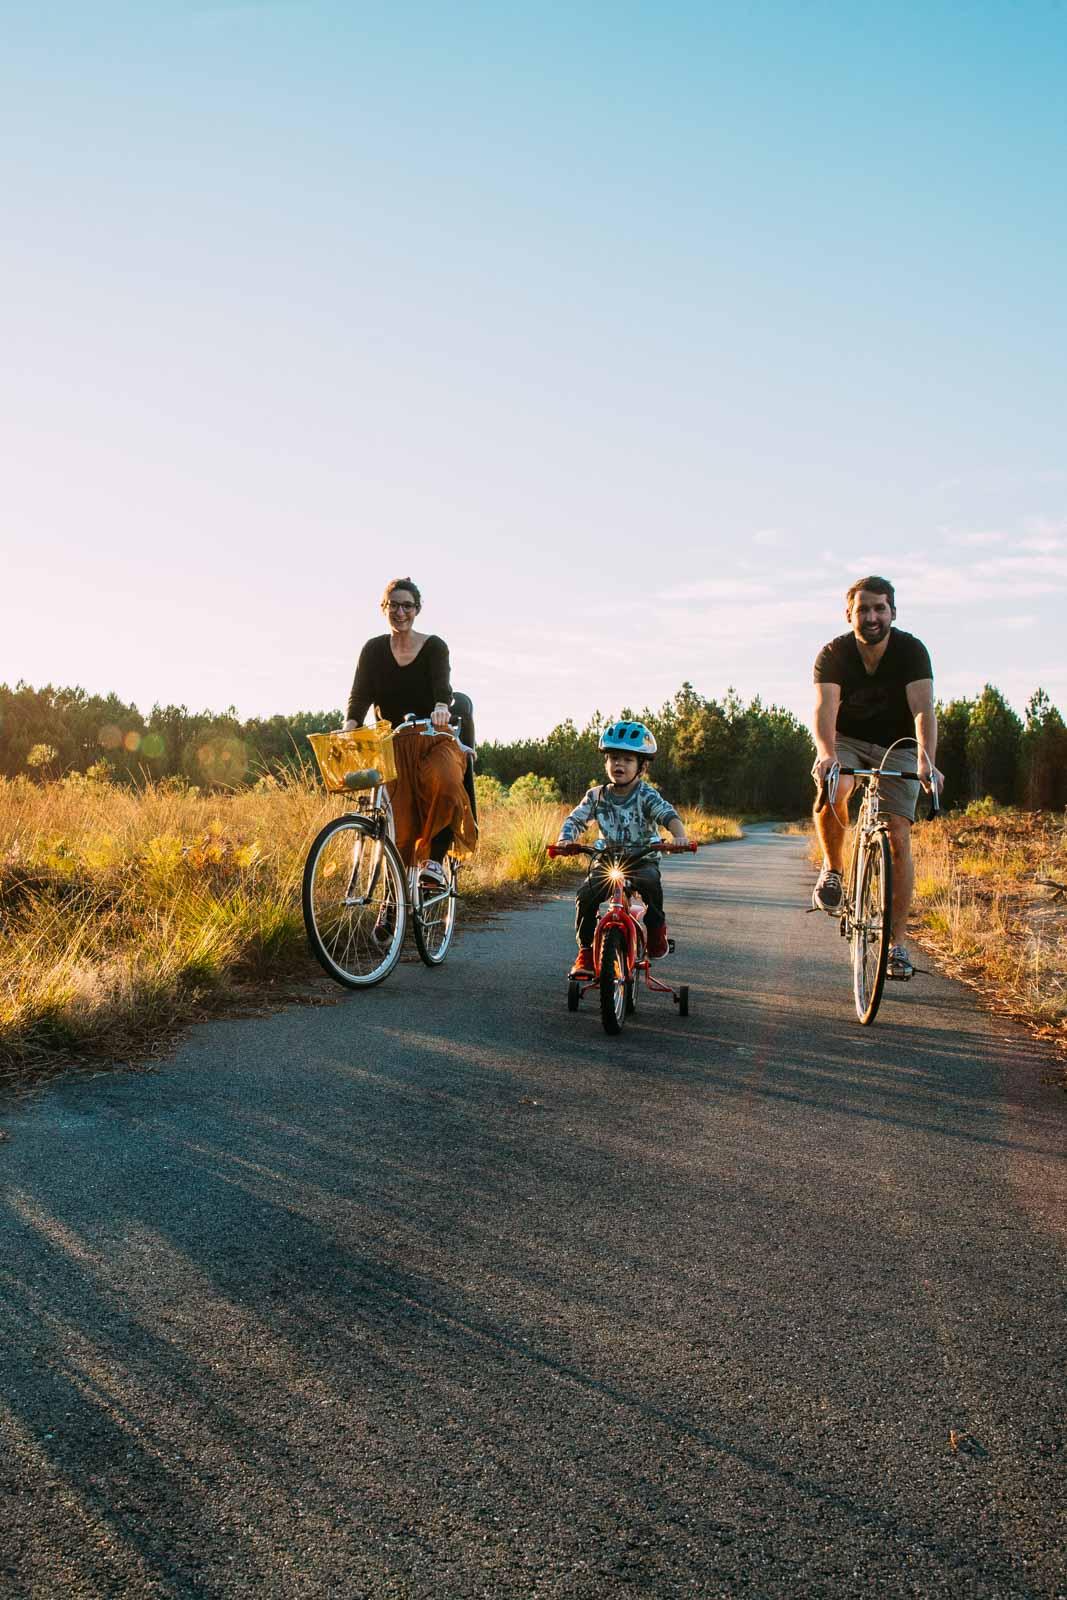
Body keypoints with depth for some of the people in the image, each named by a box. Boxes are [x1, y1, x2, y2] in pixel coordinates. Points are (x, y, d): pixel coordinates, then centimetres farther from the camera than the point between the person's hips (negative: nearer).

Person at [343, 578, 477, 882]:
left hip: (433, 740, -1)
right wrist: (350, 725, -26)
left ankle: (435, 860, -22)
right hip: (392, 744, 2)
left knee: (445, 786, -34)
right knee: (399, 820, -10)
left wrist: (441, 707, -41)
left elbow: (443, 686, -17)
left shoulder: (434, 646, 1)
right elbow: (360, 694, -5)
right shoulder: (374, 649, 7)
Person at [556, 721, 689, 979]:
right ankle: (586, 951, -6)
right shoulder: (597, 796, 2)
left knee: (650, 883, -36)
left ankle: (656, 929, -10)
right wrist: (565, 839, -23)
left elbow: (668, 814, -23)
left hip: (642, 860, -3)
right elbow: (575, 819, -1)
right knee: (585, 897, -22)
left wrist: (679, 836, -44)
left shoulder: (646, 795, -8)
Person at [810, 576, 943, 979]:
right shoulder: (833, 654, -16)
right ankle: (833, 870, -9)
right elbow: (825, 708, -31)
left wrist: (926, 761, -47)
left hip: (896, 748, 0)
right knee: (832, 793, -35)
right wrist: (826, 753, -51)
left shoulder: (911, 651, -17)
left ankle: (897, 942, -1)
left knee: (897, 838, -11)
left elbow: (923, 709, -30)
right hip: (846, 742, 0)